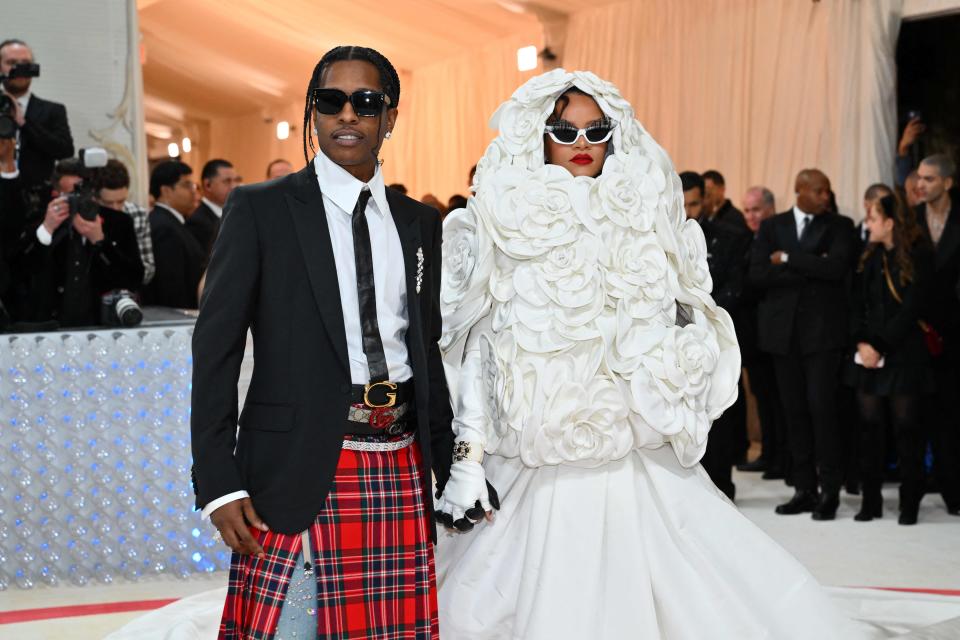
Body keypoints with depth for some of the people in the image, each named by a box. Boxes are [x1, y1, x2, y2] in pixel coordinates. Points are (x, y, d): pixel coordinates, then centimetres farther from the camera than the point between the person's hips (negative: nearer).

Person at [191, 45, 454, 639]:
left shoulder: (420, 222, 14)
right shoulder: (260, 209, 0)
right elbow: (216, 350, -3)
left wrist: (448, 467, 15)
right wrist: (219, 484, -10)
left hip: (401, 472, 4)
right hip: (301, 470, -4)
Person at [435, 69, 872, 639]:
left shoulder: (644, 224, 10)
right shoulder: (506, 231, 3)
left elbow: (679, 343, 15)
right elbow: (478, 352, 0)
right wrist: (467, 461, -8)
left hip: (642, 474, 3)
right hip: (538, 479, -2)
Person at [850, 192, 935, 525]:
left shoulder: (918, 257, -6)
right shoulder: (870, 257, 10)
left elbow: (910, 310, -11)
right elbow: (858, 303, 8)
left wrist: (880, 346, -13)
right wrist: (861, 342, -7)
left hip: (904, 356, -4)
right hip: (869, 356, 5)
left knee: (906, 427, -1)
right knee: (870, 426, 3)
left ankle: (910, 503, 7)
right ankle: (870, 500, 9)